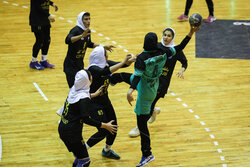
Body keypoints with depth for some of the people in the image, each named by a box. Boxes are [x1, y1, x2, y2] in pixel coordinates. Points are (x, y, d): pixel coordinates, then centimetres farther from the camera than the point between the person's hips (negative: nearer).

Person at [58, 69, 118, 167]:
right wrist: (105, 125, -22)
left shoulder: (74, 90, 3)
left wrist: (93, 95, 35)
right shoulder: (84, 99, -22)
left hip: (63, 128, 9)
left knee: (79, 156, 22)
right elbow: (86, 119, -27)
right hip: (71, 133, -9)